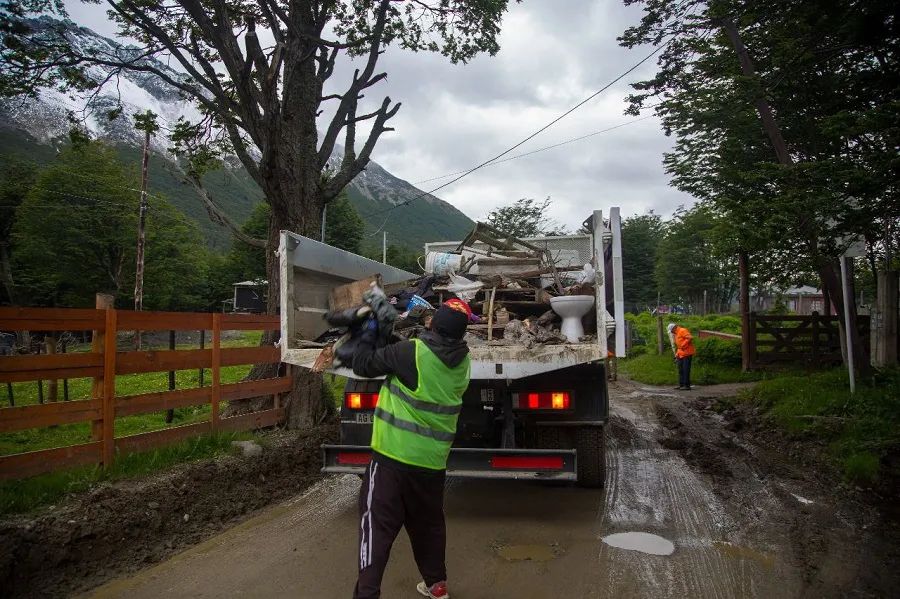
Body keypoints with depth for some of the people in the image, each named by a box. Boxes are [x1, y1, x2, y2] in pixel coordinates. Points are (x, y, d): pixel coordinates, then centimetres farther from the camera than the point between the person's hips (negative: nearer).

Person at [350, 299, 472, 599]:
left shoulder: (411, 352, -17)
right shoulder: (462, 363, 1)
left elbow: (363, 365, -6)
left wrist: (368, 334, 10)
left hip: (394, 457, -6)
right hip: (433, 461, 6)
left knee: (378, 526, 1)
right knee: (428, 524, 23)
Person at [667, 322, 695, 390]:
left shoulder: (682, 331, -10)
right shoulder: (676, 334, 21)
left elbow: (690, 338, -23)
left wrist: (683, 346, -23)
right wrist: (677, 355, 19)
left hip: (687, 354, -10)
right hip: (681, 354, 10)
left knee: (686, 370, -9)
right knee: (681, 370, 11)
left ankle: (687, 385, -6)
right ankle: (681, 385, 16)